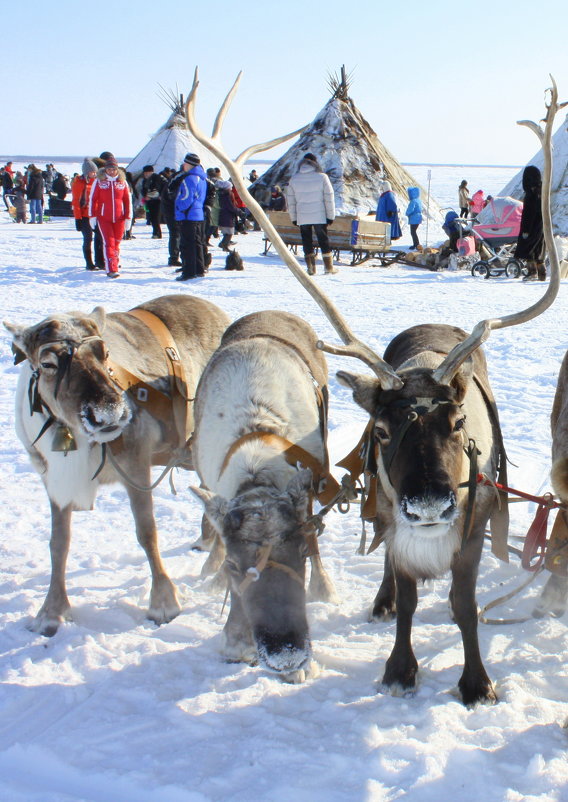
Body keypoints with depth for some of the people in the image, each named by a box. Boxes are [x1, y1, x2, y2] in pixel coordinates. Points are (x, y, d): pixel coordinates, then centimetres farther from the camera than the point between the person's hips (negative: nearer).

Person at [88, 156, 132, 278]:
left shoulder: (122, 182, 4)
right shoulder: (99, 181, 0)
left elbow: (128, 200, 9)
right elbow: (93, 199, 3)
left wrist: (128, 217, 8)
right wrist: (92, 216, 0)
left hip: (119, 218, 2)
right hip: (104, 218, -2)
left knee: (116, 242, 11)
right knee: (109, 242, -9)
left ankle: (115, 262, 33)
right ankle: (111, 269, -13)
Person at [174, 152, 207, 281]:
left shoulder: (189, 178, -17)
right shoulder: (202, 178, 14)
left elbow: (186, 199, -21)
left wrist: (179, 208, -5)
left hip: (188, 217, -10)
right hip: (199, 215, 10)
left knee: (186, 246, -6)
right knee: (197, 244, 15)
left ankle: (189, 272, -7)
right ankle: (199, 270, 20)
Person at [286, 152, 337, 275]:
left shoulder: (294, 179, 3)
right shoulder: (322, 177, -5)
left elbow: (290, 200, 7)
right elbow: (329, 198, -4)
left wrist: (293, 218, 14)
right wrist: (330, 216, 3)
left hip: (302, 218, 1)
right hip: (320, 216, -1)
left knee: (307, 241, 9)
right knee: (323, 240, 8)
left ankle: (311, 267, 6)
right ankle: (329, 266, 10)